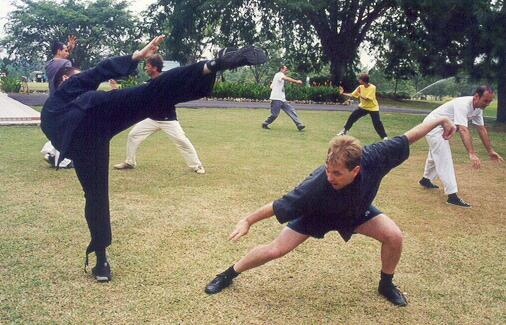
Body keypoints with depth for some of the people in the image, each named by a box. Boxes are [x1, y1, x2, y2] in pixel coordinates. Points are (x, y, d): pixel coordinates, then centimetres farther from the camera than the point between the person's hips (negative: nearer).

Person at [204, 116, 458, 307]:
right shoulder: (316, 186, -44)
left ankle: (386, 285, 17)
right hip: (317, 213, -3)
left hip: (357, 210, 3)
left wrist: (439, 120, -14)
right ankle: (229, 274, 18)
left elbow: (405, 139, -23)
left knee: (394, 237, -13)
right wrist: (248, 221, -23)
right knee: (275, 250, -7)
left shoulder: (372, 158, -39)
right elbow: (280, 205, -32)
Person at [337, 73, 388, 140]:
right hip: (363, 107, 5)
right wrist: (343, 93, -10)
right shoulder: (360, 87, -7)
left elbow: (367, 98, -31)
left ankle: (384, 136, 0)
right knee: (352, 116, -1)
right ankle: (345, 130, 14)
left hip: (373, 108, -5)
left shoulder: (372, 87, -24)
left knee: (377, 122, -13)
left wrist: (359, 94, -29)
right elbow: (352, 95, -3)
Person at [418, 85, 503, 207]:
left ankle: (426, 179, 47)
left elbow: (482, 129, 1)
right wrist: (472, 154, -51)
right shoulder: (463, 105, -33)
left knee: (437, 155, 25)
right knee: (444, 159, -16)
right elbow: (463, 130, -43)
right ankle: (452, 195, -20)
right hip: (433, 127, -10)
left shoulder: (478, 108, -5)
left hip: (442, 129, 10)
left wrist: (490, 151, 1)